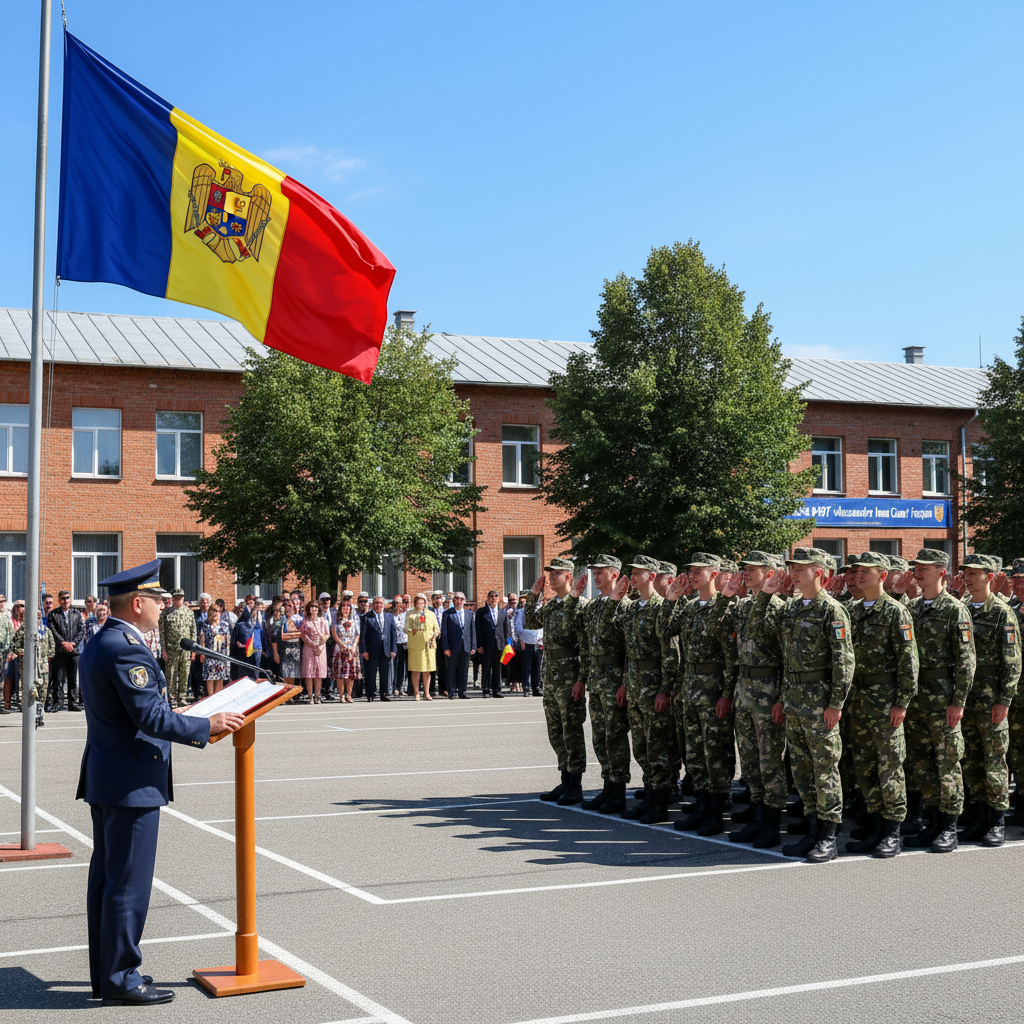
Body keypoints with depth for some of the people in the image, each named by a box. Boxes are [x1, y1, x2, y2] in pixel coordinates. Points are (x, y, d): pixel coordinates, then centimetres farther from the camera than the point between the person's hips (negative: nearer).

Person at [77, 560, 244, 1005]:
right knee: (127, 884, -3)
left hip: (105, 780, 11)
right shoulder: (126, 649, -20)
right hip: (132, 784, -11)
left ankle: (106, 975, 23)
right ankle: (121, 981, 5)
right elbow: (152, 718, -23)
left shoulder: (99, 643, 13)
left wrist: (185, 718, 21)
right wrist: (208, 726, -14)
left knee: (105, 879, 15)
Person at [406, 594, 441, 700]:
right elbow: (406, 629, 4)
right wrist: (412, 631, -16)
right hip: (415, 644, -2)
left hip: (429, 644, 2)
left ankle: (426, 693, 7)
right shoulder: (410, 614, 11)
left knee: (427, 670, 1)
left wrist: (434, 636, -2)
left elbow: (437, 629, 17)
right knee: (415, 669, -4)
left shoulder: (430, 614, 17)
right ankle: (416, 693, 3)